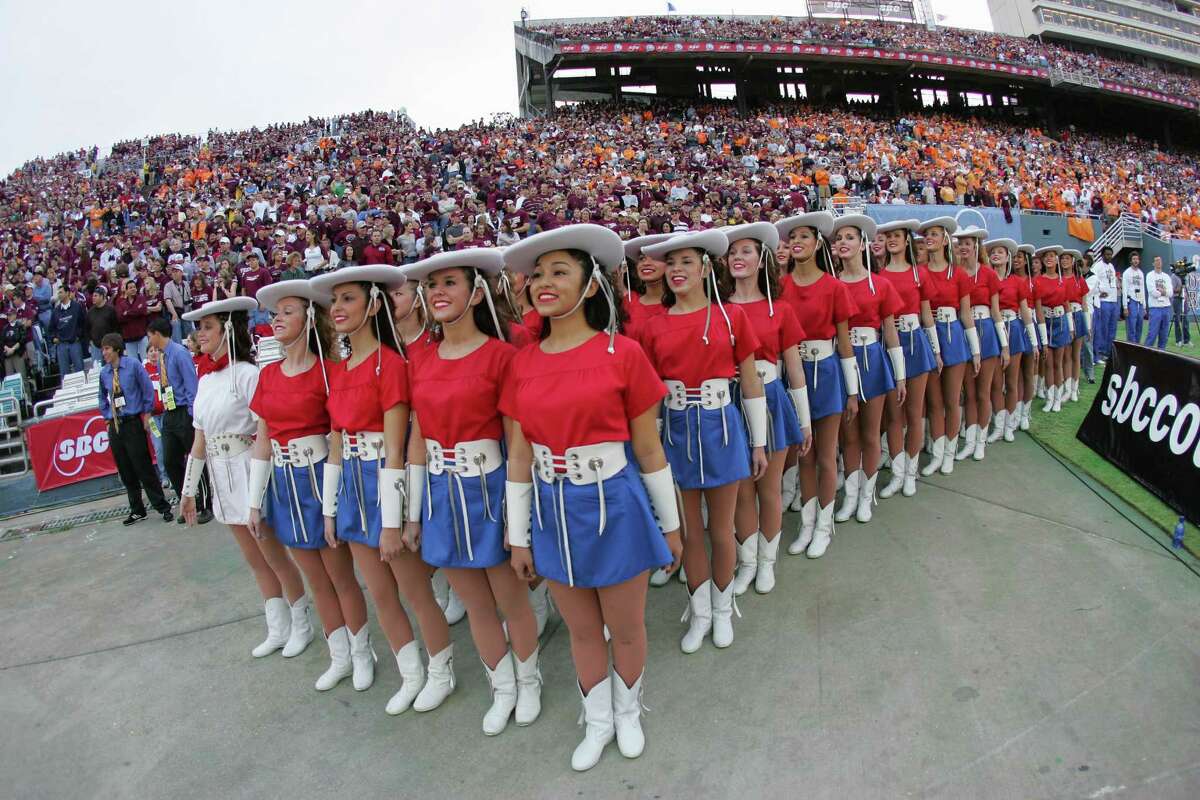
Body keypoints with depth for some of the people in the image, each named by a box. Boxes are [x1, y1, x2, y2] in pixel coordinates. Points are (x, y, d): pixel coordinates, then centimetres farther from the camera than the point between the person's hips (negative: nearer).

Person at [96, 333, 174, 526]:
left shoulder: (133, 365, -6)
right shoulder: (104, 372, 6)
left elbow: (148, 390, -3)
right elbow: (103, 398, 20)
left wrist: (146, 416, -3)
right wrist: (107, 418, 12)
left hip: (133, 423, -4)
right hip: (114, 427, 5)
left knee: (144, 468, -5)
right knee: (125, 472, 9)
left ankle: (163, 508, 3)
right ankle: (137, 511, 21)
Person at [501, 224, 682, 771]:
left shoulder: (623, 354, -12)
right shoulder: (523, 363, -1)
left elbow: (648, 449, -5)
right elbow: (519, 455, 3)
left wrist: (670, 525, 2)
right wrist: (518, 536, 7)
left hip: (614, 505, -3)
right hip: (552, 511, 3)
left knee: (625, 629, 16)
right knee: (581, 630, 21)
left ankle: (628, 712, 46)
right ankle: (598, 721, 46)